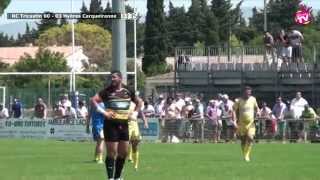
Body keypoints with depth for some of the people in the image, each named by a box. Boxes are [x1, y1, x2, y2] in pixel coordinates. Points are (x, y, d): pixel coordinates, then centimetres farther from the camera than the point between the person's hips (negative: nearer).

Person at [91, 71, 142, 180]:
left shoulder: (128, 92, 10)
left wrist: (134, 113, 9)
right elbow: (93, 100, -11)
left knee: (124, 152, 7)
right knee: (112, 152, -6)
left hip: (124, 124, 5)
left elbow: (139, 102, 24)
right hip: (111, 124, -5)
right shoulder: (107, 91, -3)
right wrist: (103, 112, -17)